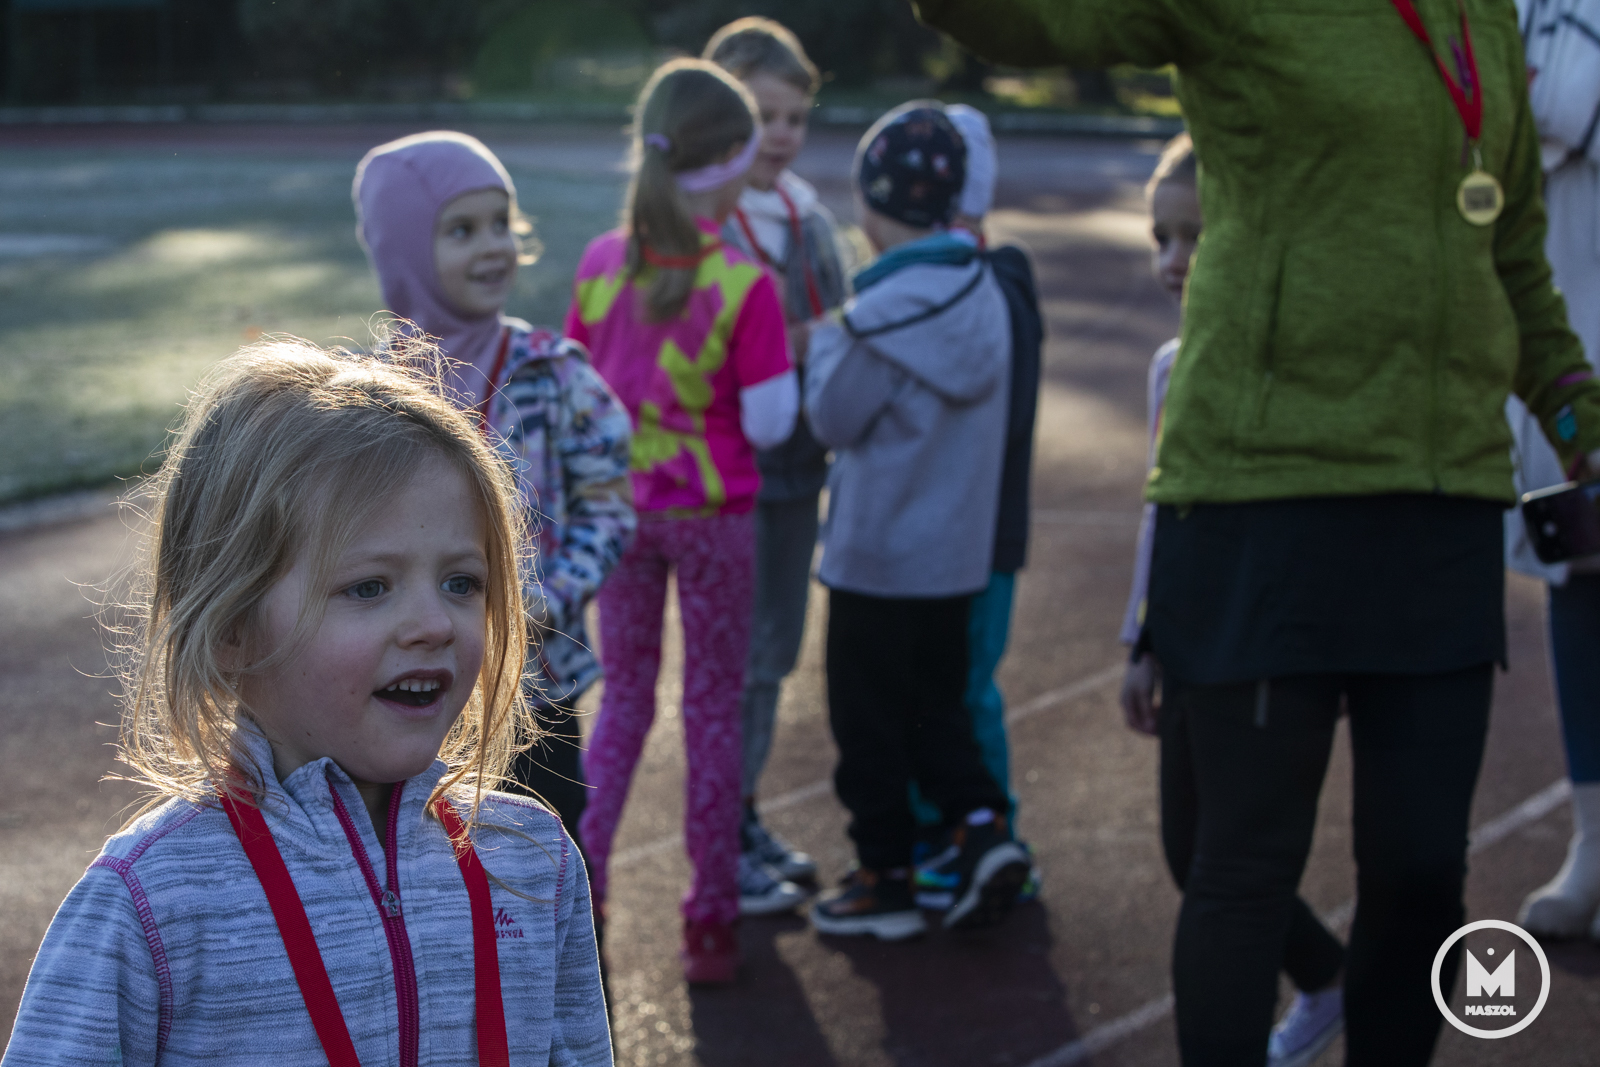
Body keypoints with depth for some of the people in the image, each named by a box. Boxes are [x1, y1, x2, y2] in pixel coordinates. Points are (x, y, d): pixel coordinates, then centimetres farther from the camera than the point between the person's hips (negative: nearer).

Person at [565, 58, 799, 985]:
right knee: (714, 708, 8)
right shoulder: (746, 285, -17)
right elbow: (769, 423, -14)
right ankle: (712, 917, 14)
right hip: (712, 514, -3)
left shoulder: (602, 264, -5)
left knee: (625, 697, 18)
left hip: (620, 508, 3)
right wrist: (789, 370, 5)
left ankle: (578, 886, 15)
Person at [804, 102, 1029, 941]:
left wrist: (823, 340, 3)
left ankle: (885, 879, 11)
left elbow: (833, 419, -13)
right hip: (958, 551, 7)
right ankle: (981, 825, 4)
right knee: (936, 704, 19)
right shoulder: (984, 293, 3)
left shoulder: (884, 312, -21)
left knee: (869, 719, 5)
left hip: (879, 554, -7)